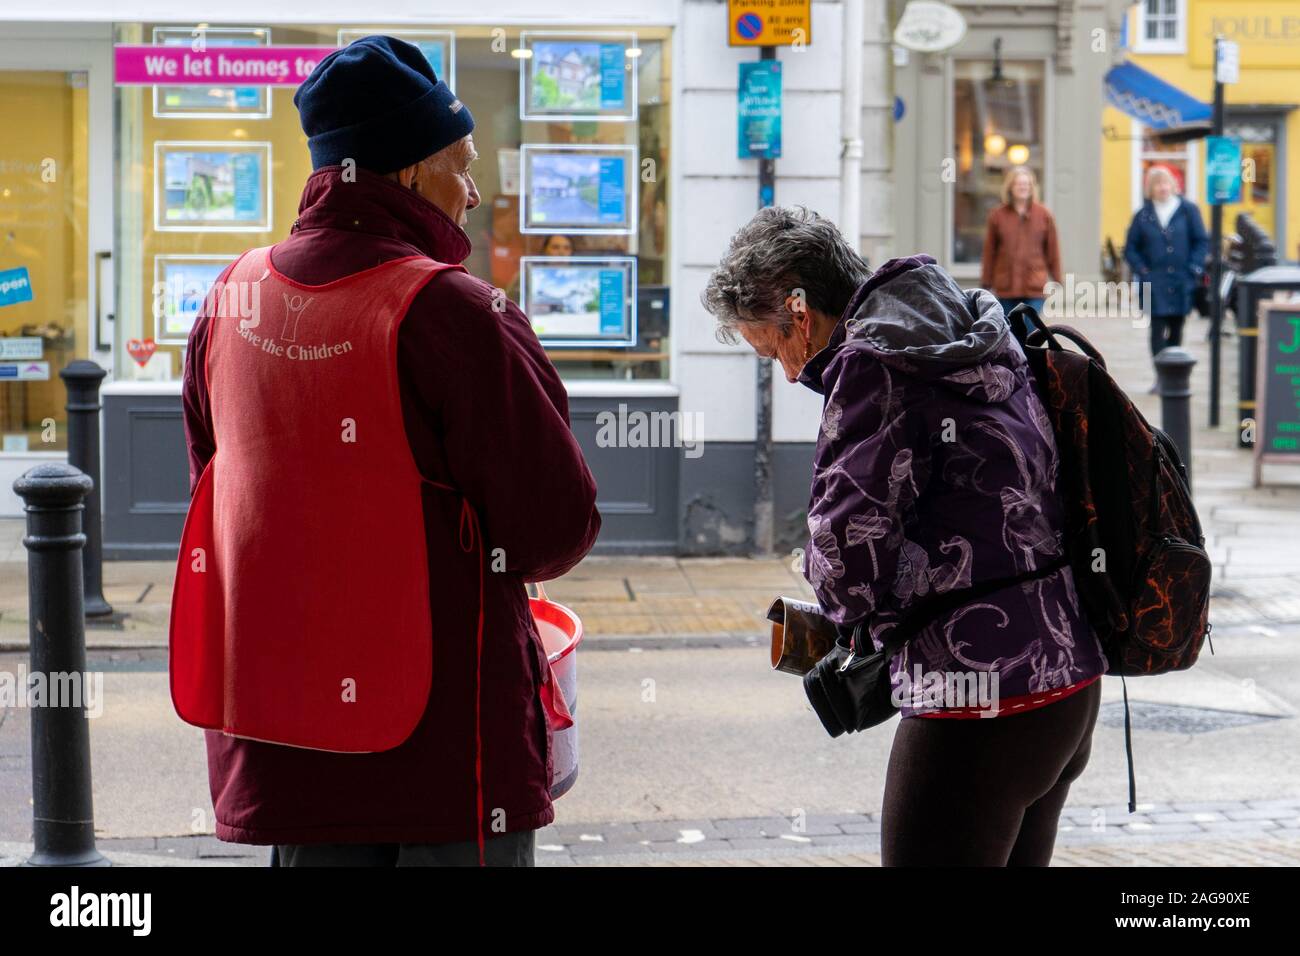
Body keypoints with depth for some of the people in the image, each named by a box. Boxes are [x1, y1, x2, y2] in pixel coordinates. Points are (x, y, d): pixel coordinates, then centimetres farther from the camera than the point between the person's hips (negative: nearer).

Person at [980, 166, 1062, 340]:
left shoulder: (1043, 215, 2)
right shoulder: (998, 215, 2)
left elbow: (1053, 250, 5)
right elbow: (989, 252, 5)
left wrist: (1057, 282, 5)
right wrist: (986, 284, 5)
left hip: (1035, 286, -1)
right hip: (1005, 286, 1)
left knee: (1030, 332, -9)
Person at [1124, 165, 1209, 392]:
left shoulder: (1188, 210, 3)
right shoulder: (1143, 215, 5)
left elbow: (1201, 241, 4)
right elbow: (1130, 249, 8)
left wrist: (1194, 269, -6)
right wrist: (1142, 271, -5)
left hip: (1181, 282, 1)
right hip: (1155, 285, -1)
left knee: (1176, 330, 9)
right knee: (1157, 329, -9)